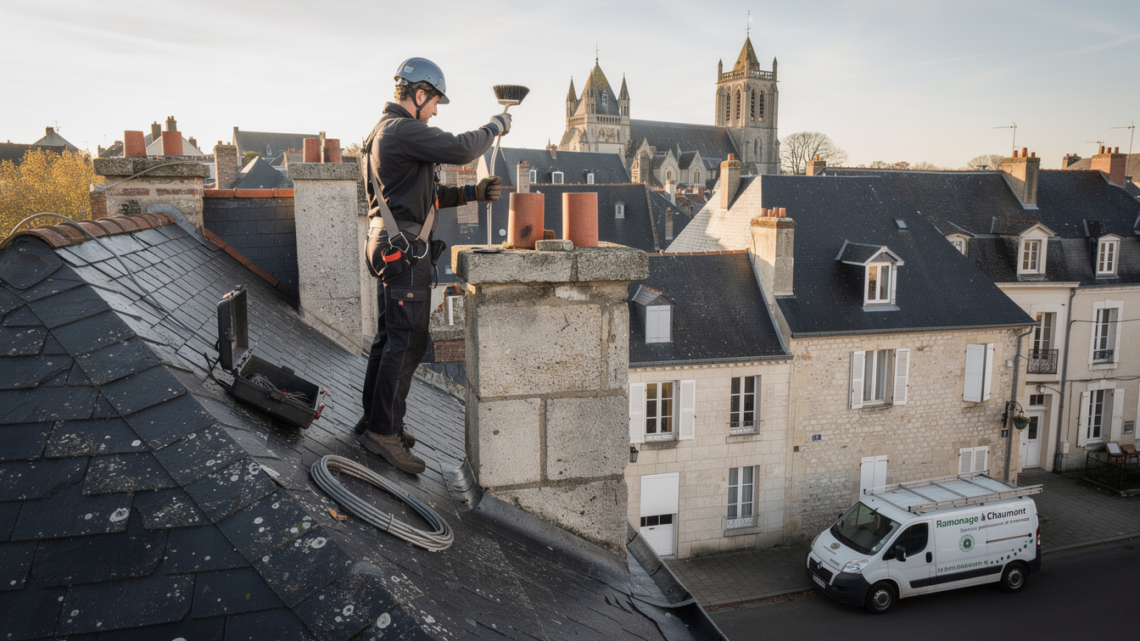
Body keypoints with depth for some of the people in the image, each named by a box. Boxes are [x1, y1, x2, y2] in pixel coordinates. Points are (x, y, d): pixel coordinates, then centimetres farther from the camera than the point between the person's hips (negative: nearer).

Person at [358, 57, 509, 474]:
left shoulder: (384, 132, 20)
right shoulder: (403, 130, -13)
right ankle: (384, 430, 0)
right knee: (407, 342, -7)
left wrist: (473, 193, 12)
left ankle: (374, 421, 24)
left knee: (390, 338, 15)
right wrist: (496, 126, -4)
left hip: (390, 247, 11)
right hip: (404, 251, -11)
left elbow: (425, 196, 20)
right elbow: (461, 149, -23)